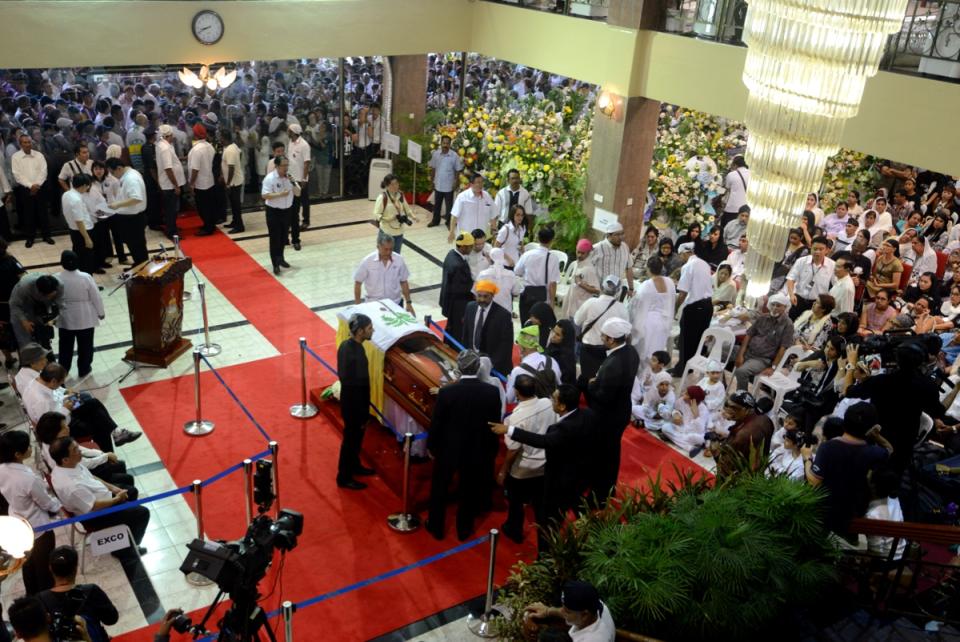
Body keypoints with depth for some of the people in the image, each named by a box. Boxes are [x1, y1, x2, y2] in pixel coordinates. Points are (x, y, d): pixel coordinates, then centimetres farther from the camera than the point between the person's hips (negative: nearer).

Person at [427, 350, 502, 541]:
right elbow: (495, 424, -5)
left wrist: (431, 446, 5)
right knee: (469, 491, 20)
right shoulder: (492, 392, -15)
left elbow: (436, 423, -12)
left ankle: (436, 527, 34)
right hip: (477, 451, 2)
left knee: (439, 489, 20)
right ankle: (464, 529, 35)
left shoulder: (446, 392, -21)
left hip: (448, 449, -2)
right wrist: (491, 450, 10)